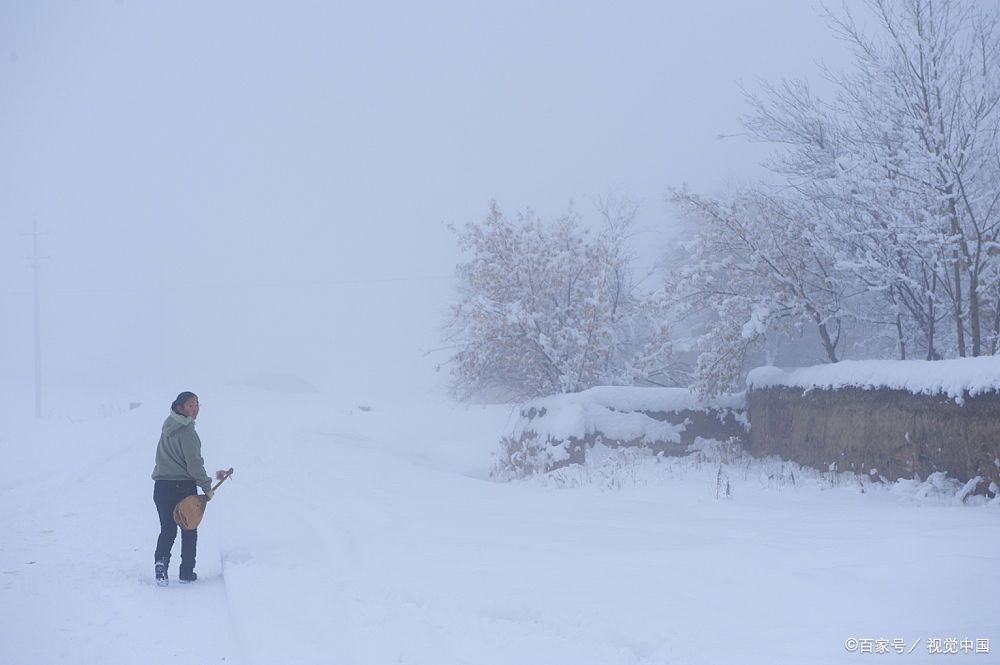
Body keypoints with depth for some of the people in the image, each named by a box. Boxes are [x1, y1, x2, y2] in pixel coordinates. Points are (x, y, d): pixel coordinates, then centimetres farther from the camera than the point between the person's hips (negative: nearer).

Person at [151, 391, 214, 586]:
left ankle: (161, 561, -12)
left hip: (161, 486, 6)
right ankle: (187, 572, 11)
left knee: (167, 529, 11)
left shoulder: (168, 426, 9)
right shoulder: (187, 432, -16)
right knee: (189, 530, 9)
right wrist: (207, 487, -8)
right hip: (183, 486, -6)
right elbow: (194, 464, -17)